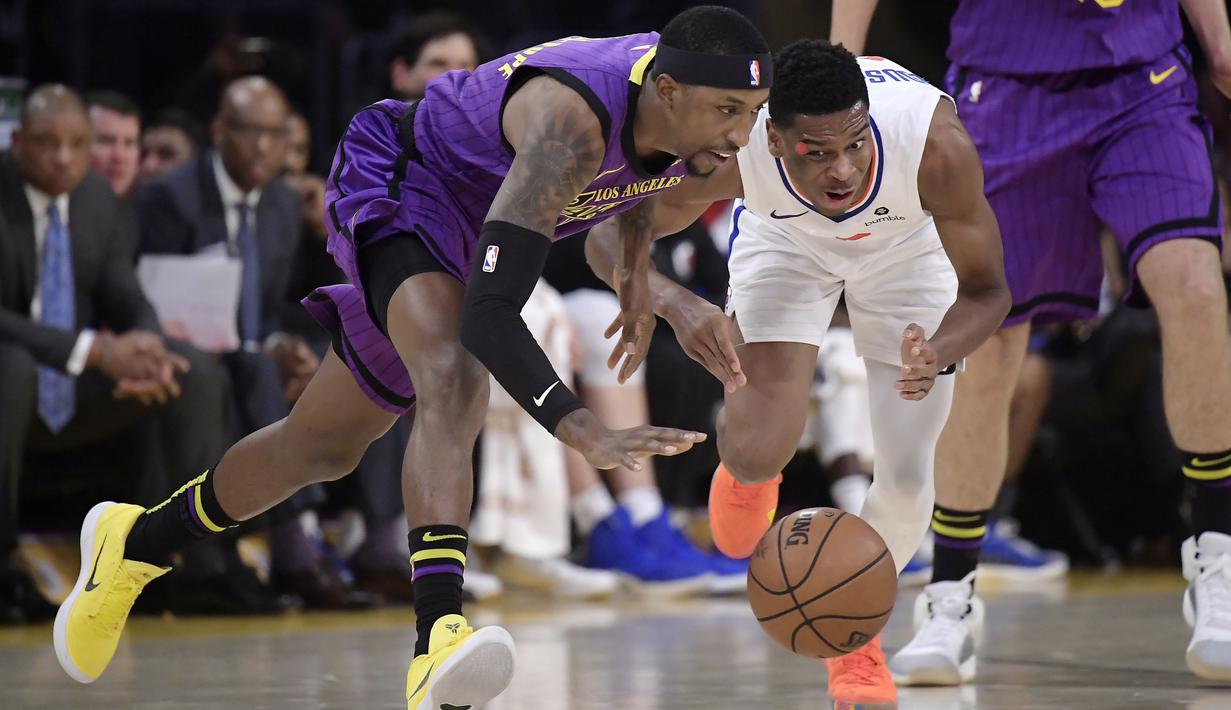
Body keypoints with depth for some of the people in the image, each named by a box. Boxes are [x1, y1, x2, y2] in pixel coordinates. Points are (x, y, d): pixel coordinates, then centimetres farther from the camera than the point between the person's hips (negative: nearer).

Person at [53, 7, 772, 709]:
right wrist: (586, 433, -59)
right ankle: (438, 636, -48)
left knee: (326, 448, 17)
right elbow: (487, 311, -47)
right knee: (454, 380, -37)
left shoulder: (697, 103, -16)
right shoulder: (573, 119, -40)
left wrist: (635, 255, -3)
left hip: (477, 218, 8)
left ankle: (136, 541, 38)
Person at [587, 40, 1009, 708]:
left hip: (907, 243, 0)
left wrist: (937, 353, -48)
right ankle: (745, 463, 23)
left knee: (907, 477, -8)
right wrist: (676, 304, -45)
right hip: (785, 238, 0)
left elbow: (986, 290, -25)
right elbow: (610, 239, -24)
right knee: (757, 456, -17)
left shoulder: (938, 145, -41)